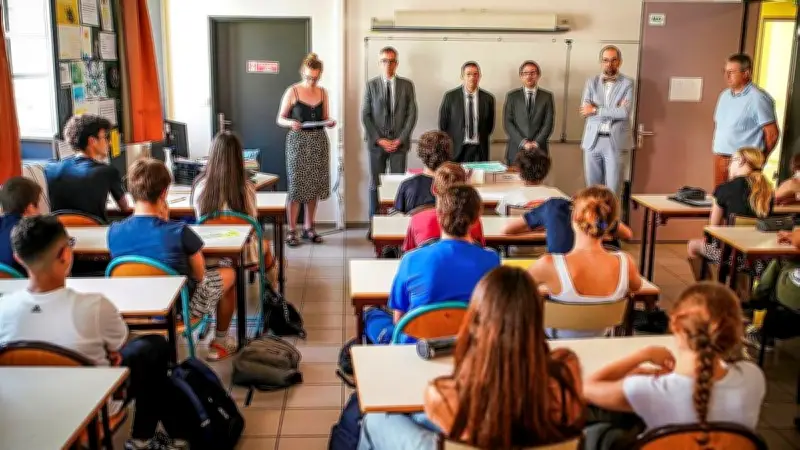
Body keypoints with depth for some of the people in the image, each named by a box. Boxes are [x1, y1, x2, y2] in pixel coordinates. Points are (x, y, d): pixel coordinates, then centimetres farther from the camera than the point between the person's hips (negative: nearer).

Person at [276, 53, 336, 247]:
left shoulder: (323, 93, 7)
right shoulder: (293, 91, -4)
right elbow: (280, 119, -1)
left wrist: (330, 122, -9)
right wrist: (291, 123, -22)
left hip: (319, 141, 4)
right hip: (298, 141, -4)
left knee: (315, 185, 7)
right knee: (297, 185, -4)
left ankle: (309, 227, 18)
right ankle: (291, 230, 3)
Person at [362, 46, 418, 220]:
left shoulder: (407, 85, 6)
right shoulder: (371, 85, 5)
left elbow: (412, 114, 3)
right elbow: (365, 115, 1)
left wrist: (400, 139, -6)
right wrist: (379, 140, -7)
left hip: (399, 142, 0)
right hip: (376, 142, 0)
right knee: (375, 184, 2)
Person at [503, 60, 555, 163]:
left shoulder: (547, 96, 8)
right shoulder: (512, 96, 6)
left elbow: (548, 123, 2)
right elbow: (507, 123, 0)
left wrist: (536, 143, -11)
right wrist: (523, 142, -11)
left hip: (539, 150, 0)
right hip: (516, 149, 0)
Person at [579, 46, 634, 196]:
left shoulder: (627, 83, 2)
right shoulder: (591, 82, 10)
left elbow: (624, 113, -12)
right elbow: (585, 111, -4)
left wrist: (596, 110, -9)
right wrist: (614, 111, -10)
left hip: (615, 141, -2)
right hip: (593, 140, 3)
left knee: (613, 189, -3)